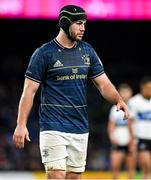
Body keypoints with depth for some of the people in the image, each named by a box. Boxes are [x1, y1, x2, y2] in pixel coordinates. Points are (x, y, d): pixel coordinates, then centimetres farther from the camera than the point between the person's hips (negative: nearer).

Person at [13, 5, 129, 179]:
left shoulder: (87, 51, 10)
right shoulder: (44, 53, -6)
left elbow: (103, 83, 9)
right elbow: (29, 90, -6)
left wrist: (119, 100, -12)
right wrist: (21, 124, -14)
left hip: (80, 128, 6)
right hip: (53, 128, -6)